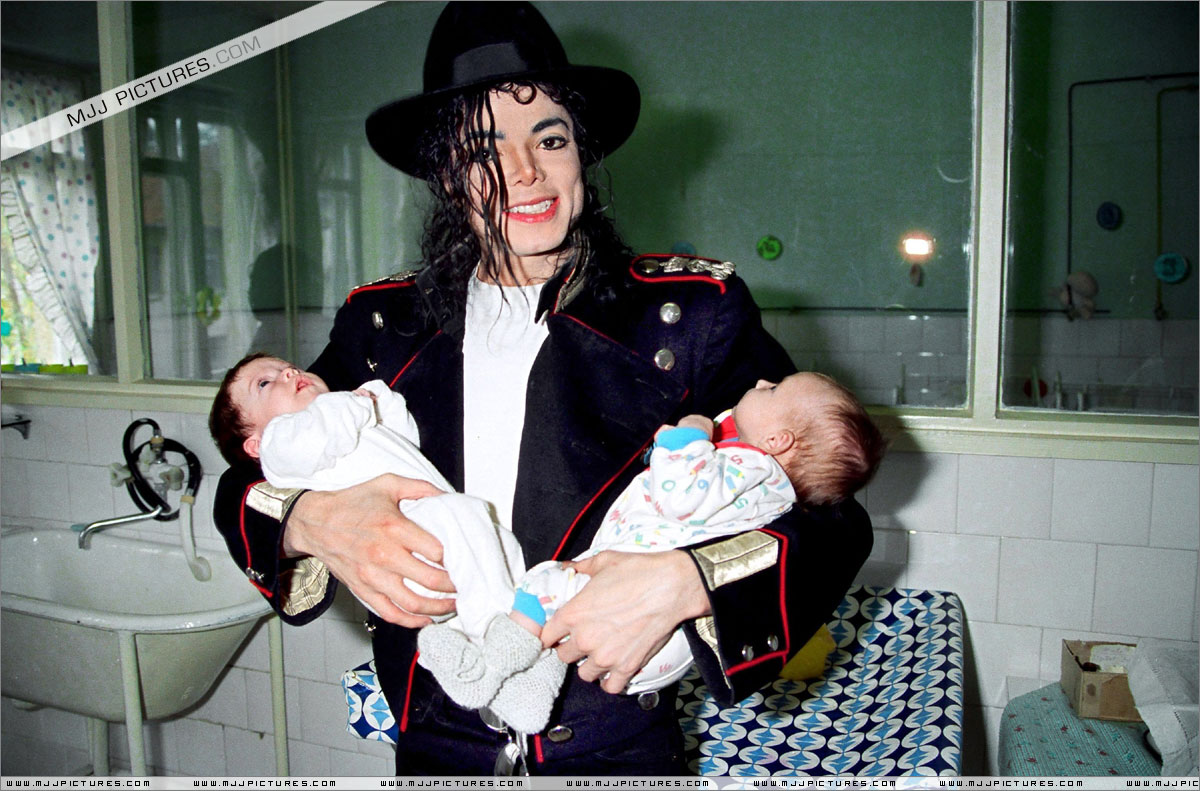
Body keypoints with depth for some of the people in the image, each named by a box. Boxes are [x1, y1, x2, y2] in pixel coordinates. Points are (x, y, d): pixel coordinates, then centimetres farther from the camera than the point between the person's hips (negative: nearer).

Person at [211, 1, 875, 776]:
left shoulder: (692, 311, -10)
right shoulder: (381, 323, -2)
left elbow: (834, 517, -10)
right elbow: (247, 484, 3)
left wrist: (684, 582, -27)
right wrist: (315, 524, -20)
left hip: (619, 751, -2)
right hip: (434, 748, 3)